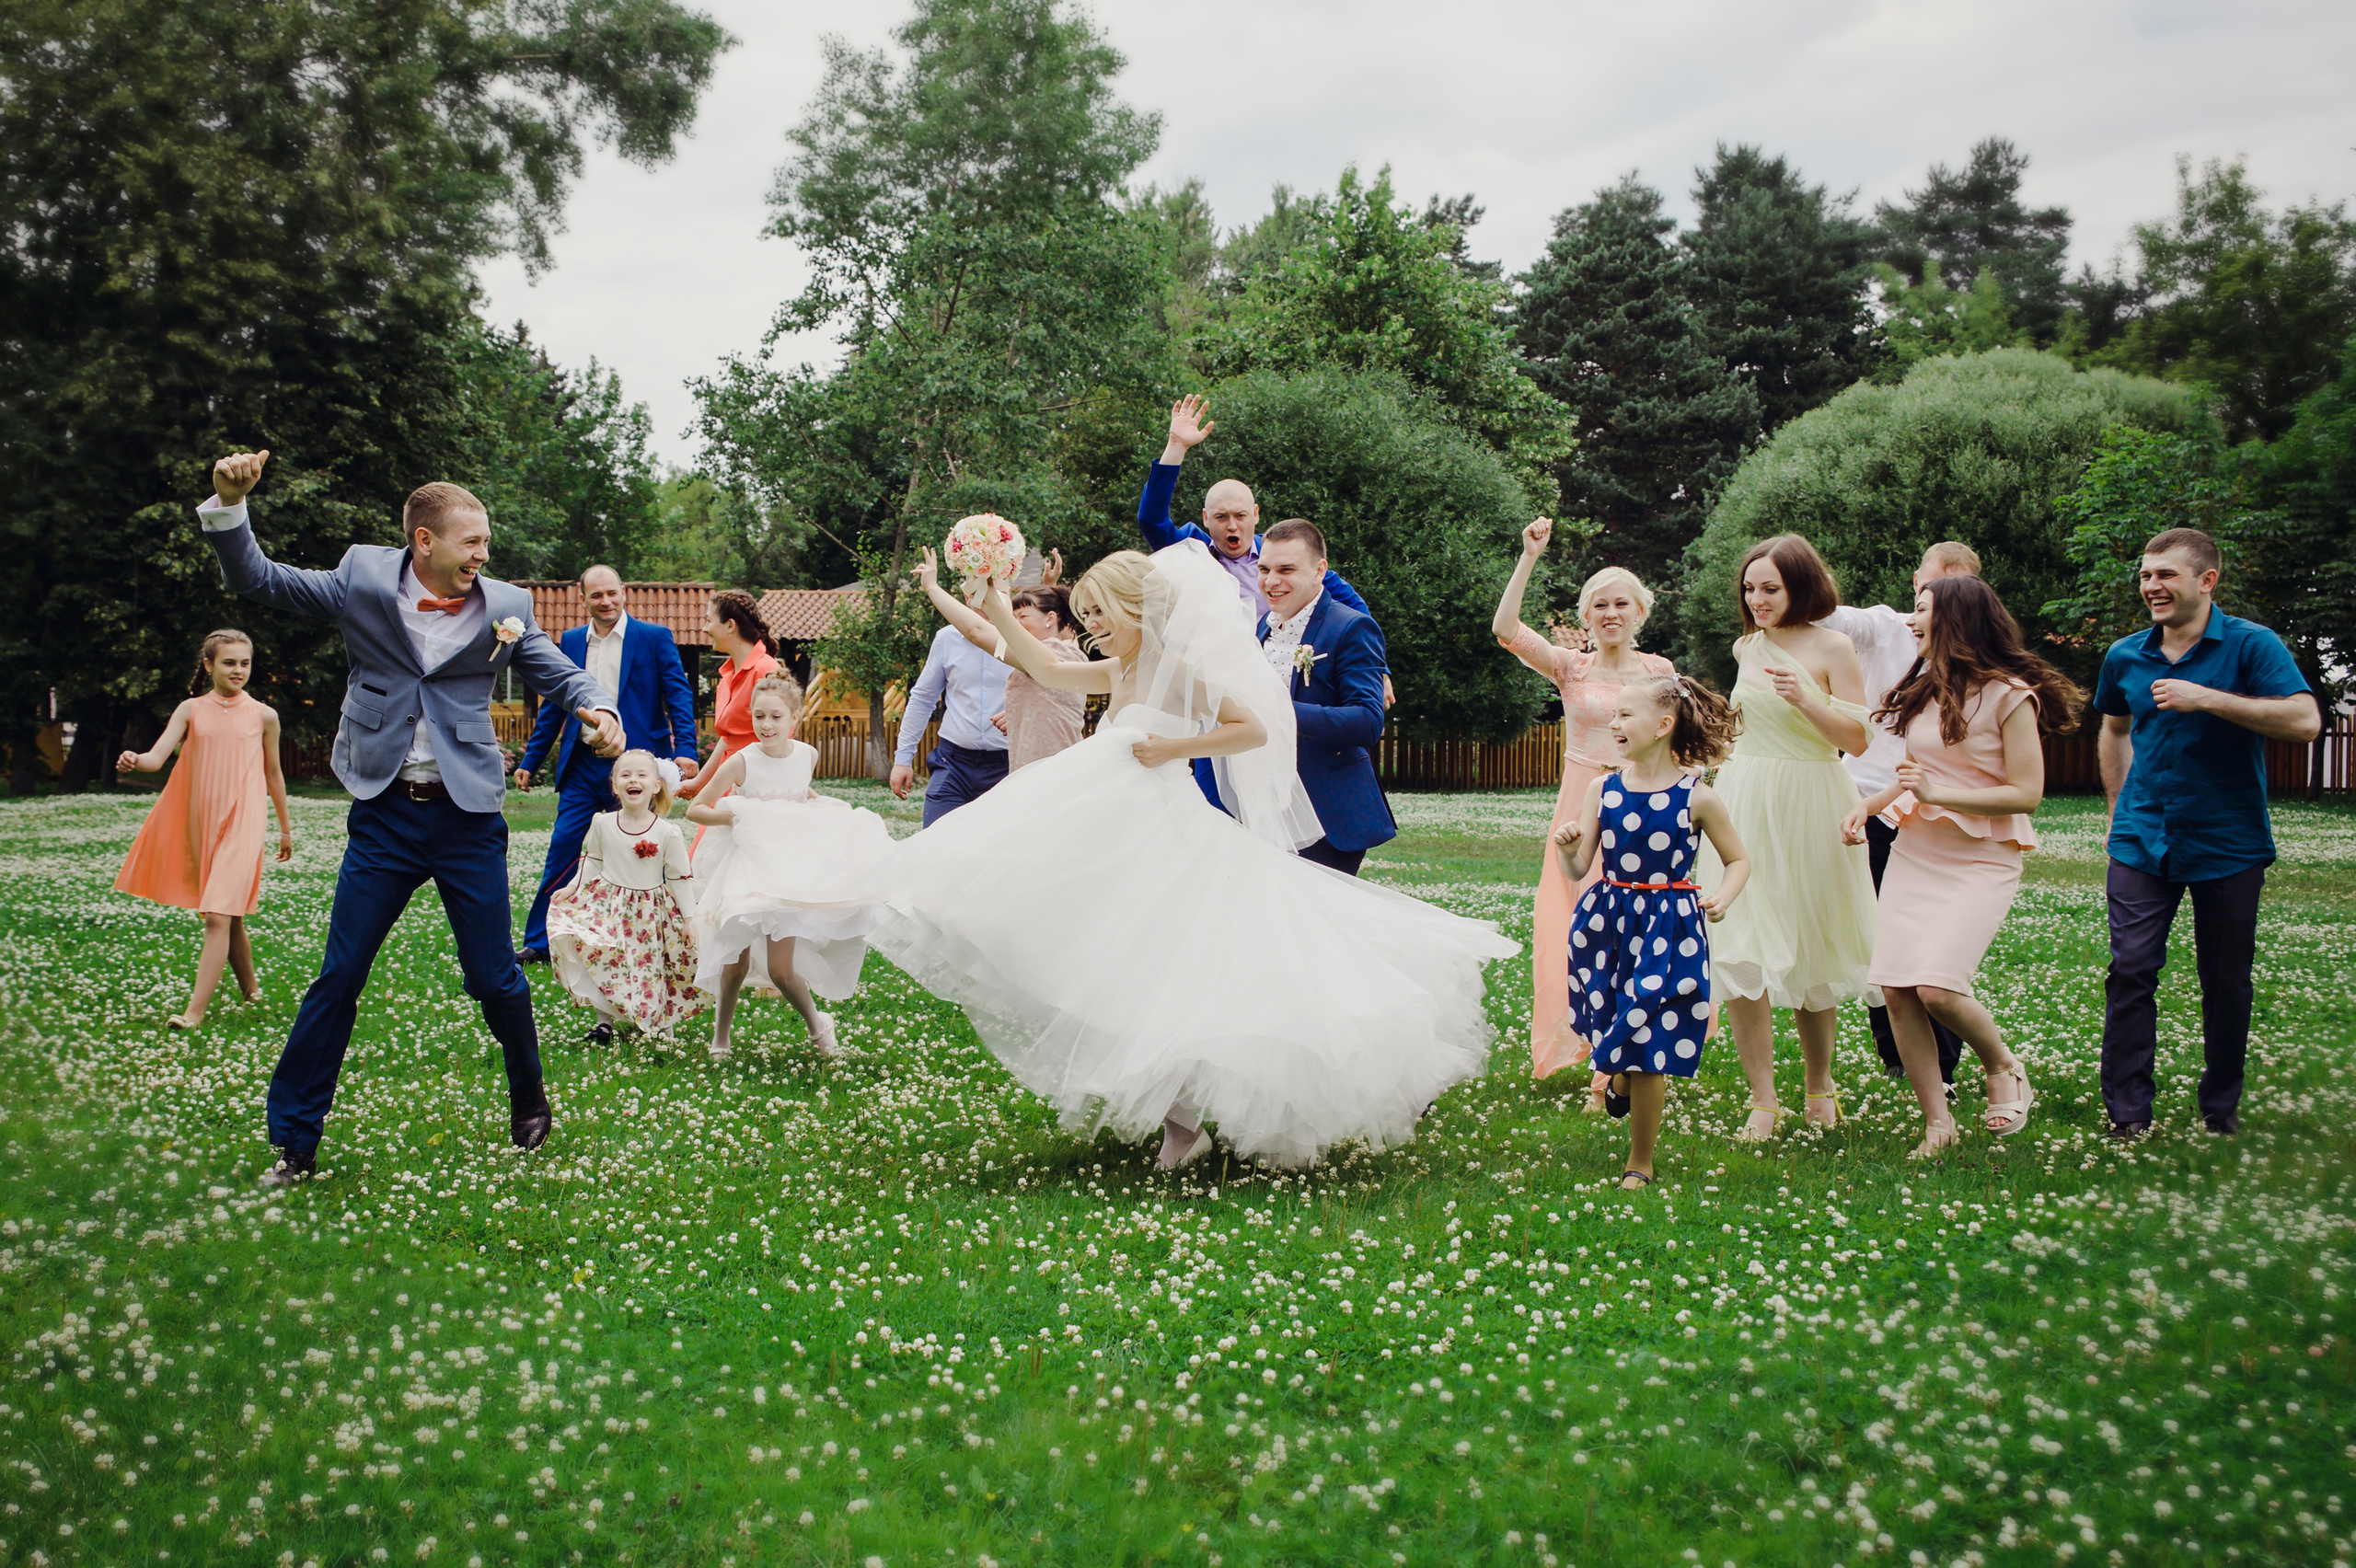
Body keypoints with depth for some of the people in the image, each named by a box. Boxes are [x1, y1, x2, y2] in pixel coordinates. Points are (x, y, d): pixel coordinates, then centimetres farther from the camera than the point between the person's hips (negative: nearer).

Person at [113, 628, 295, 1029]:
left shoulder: (263, 715, 3)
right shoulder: (191, 710, 6)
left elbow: (273, 774, 13)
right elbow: (157, 757, -5)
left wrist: (286, 828, 21)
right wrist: (134, 760, -29)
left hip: (241, 827, -3)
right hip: (199, 826, 3)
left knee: (218, 917, -14)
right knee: (230, 917, 14)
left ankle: (195, 1011, -18)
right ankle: (250, 989, 35)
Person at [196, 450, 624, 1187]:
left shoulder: (504, 607, -1)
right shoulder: (363, 580, -2)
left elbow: (560, 671, 6)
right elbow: (259, 580, 5)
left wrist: (596, 708, -16)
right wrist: (229, 503, -11)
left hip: (468, 817, 0)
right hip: (385, 815, 0)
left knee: (496, 979, 6)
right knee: (337, 979, 3)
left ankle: (530, 1099, 32)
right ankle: (293, 1144, 13)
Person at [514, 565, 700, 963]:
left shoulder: (655, 638, 0)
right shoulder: (571, 642, 11)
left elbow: (679, 696, -6)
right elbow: (554, 707, 17)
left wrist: (684, 750, -20)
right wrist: (530, 761, 15)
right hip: (583, 766, 3)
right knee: (562, 848, 0)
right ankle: (540, 942, 8)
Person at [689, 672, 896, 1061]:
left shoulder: (808, 755, -3)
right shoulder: (742, 762, -14)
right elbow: (694, 809, -8)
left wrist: (817, 805, 5)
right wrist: (732, 816, -23)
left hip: (791, 867, 1)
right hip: (746, 866, -1)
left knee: (780, 968, -7)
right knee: (737, 963, 2)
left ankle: (816, 1022, 20)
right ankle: (721, 1035, 26)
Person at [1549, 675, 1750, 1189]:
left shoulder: (1697, 797, -6)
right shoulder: (1603, 789, 0)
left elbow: (1739, 861, 5)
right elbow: (1578, 871, 0)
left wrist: (1722, 896, -14)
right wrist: (1569, 849, -21)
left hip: (1670, 929, -3)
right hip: (1607, 921, 3)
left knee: (1648, 1048, -2)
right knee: (1609, 1025, 13)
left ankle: (1639, 1163, 16)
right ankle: (1619, 1074, 53)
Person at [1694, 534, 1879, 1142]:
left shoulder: (1832, 647, -6)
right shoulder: (1746, 648, 10)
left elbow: (1857, 740, -11)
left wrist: (1806, 698, -21)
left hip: (1808, 812, -4)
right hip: (1745, 809, 4)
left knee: (1811, 956, 7)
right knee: (1742, 950, -8)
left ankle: (1819, 1084, 28)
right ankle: (1763, 1101, -4)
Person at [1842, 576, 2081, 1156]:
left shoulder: (2009, 695, -9)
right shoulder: (1925, 689, 12)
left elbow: (2026, 794, -13)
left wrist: (1938, 794, -20)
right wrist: (1871, 804, 6)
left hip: (1981, 860, -6)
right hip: (1914, 852, 6)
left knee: (1937, 987, -20)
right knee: (1895, 988, -5)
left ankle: (2003, 1065, 11)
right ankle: (1937, 1124, 7)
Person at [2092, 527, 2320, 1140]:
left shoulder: (2250, 645, -8)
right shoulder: (2124, 657, 6)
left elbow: (2305, 721, -22)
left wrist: (2207, 699, -26)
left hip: (2228, 843, -3)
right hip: (2143, 840, 3)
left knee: (2226, 980, 7)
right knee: (2130, 971, -6)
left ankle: (2221, 1107, 23)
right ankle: (2127, 1113, -1)